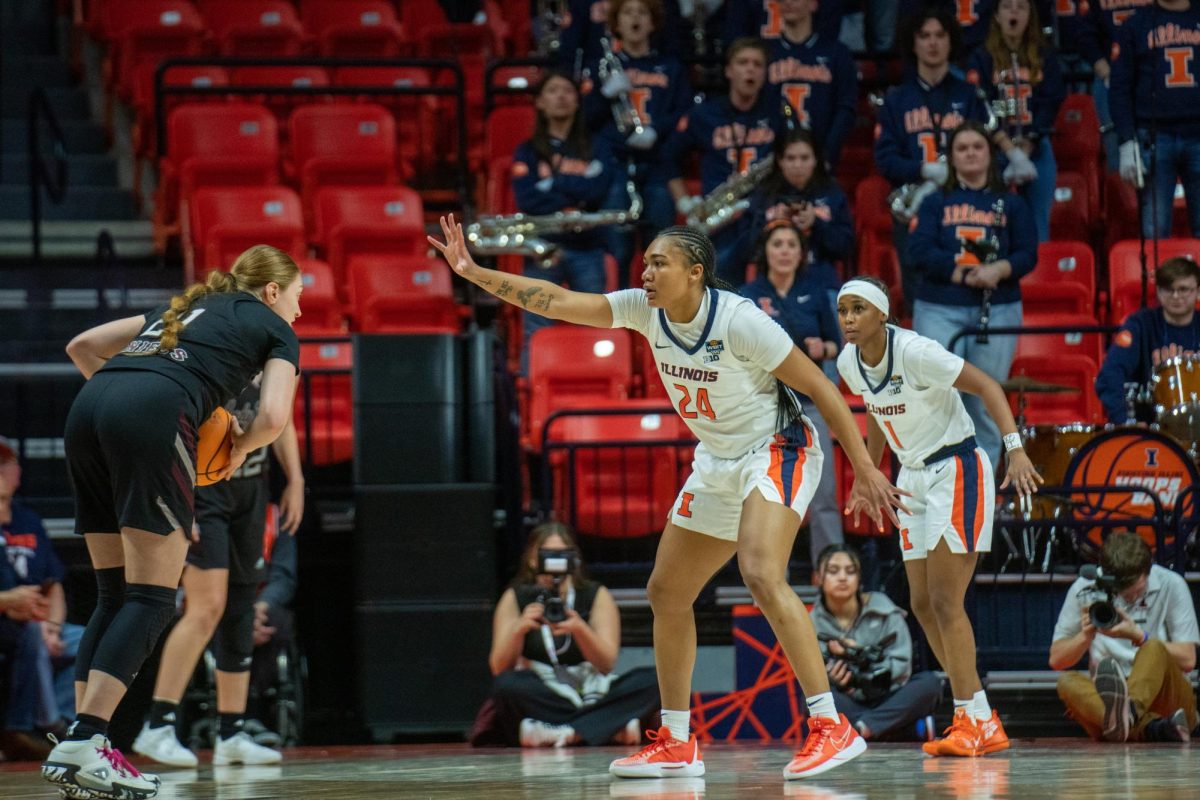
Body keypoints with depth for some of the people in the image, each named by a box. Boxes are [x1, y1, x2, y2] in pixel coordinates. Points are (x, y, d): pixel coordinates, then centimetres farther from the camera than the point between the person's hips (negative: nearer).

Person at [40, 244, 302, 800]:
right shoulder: (275, 330, 19)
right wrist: (240, 447, 22)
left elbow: (82, 347, 31)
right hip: (154, 417, -7)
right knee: (151, 599, -4)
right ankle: (82, 745, -18)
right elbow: (273, 416, 3)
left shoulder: (186, 308, 35)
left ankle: (82, 751, 4)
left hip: (87, 409, 7)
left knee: (115, 595, 12)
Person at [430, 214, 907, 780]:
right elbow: (557, 302, -6)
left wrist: (864, 470, -18)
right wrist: (474, 273, -16)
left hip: (775, 451, -9)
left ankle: (831, 726, -28)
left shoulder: (739, 320, -23)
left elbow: (820, 387, -17)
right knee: (666, 593, 9)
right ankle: (676, 745, 20)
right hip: (717, 462, 9)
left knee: (761, 574, -30)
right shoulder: (645, 310, -4)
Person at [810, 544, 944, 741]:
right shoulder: (814, 623, 0)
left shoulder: (884, 611, 0)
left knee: (929, 682, -27)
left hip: (887, 700, 1)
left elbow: (901, 667, -7)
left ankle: (863, 727, -40)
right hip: (848, 705, -1)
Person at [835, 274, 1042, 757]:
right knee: (923, 604, 6)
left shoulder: (914, 351, -21)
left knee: (945, 600, -14)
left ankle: (973, 722, -10)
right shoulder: (849, 363, 1)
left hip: (956, 472, -8)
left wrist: (1015, 449, -29)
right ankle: (981, 723, 13)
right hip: (913, 478, 8)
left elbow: (987, 387, -19)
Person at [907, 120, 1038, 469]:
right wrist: (964, 273, -15)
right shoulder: (935, 202, 10)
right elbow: (920, 251, -3)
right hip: (939, 312, -1)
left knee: (987, 408, 1)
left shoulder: (1011, 204, 14)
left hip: (997, 312, 1)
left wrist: (1000, 270, -18)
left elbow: (1028, 254, 4)